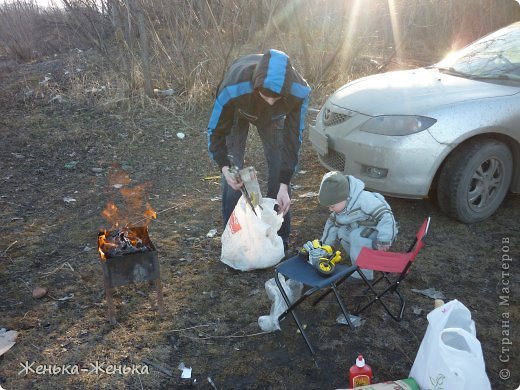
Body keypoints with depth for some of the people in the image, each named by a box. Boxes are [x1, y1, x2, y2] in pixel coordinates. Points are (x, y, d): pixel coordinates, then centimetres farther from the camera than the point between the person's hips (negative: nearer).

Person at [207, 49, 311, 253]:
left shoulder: (299, 91, -39)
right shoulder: (232, 88, -43)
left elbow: (292, 137, -28)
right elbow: (216, 131, -27)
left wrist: (284, 185, -32)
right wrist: (225, 168, -44)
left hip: (272, 117, 2)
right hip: (238, 112, -1)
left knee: (279, 170, -5)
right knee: (234, 172, -10)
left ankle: (280, 236, 11)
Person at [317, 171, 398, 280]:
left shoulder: (365, 199, -32)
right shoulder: (340, 207, -4)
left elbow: (386, 215, -33)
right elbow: (332, 224, 7)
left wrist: (383, 241, -34)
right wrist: (325, 246, 7)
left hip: (380, 232, -8)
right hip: (362, 231, 8)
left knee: (357, 236, -29)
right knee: (342, 232, -7)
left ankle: (363, 274, -19)